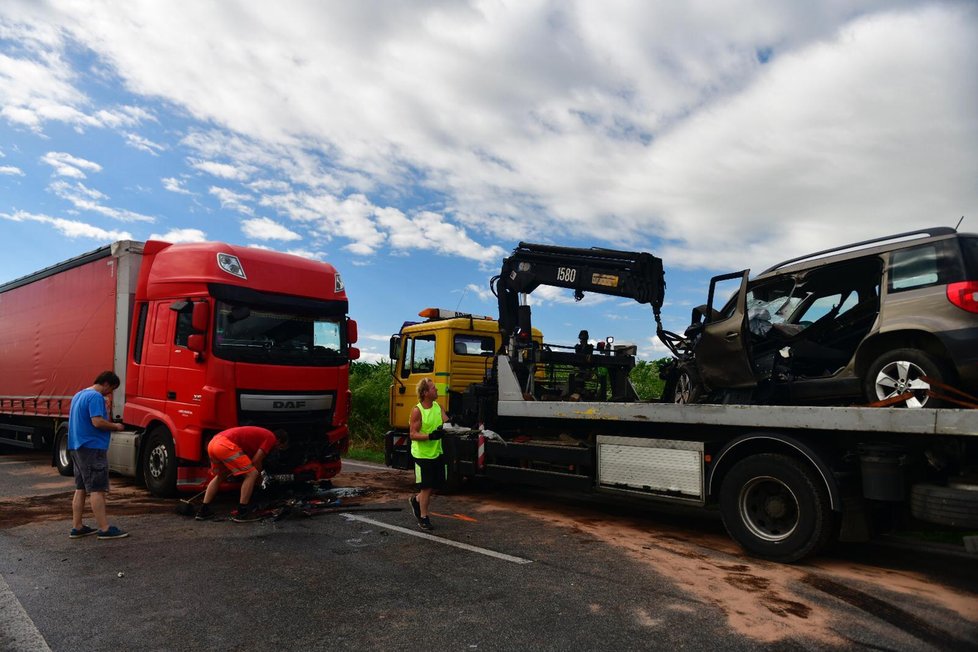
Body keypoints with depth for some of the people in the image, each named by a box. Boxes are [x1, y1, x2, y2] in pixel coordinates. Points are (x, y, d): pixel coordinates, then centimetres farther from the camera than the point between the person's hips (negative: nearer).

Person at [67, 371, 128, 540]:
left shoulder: (78, 395, 17)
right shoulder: (96, 397, -14)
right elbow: (97, 422, -24)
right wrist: (115, 426, -8)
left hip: (76, 447, 10)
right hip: (92, 448, -10)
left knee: (80, 488, 13)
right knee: (97, 489, -8)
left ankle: (77, 527, 16)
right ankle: (105, 529, -6)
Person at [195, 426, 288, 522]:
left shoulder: (262, 434, 29)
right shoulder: (271, 438, 3)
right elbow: (256, 461, 3)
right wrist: (259, 475, 21)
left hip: (213, 442, 10)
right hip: (226, 445, -10)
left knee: (220, 476, 30)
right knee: (251, 474, -1)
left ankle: (203, 510, 30)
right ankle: (242, 512, 2)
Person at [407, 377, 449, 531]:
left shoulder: (438, 406, 5)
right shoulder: (417, 411, -16)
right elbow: (413, 435, -17)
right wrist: (431, 436, -31)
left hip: (437, 453, 7)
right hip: (422, 454, -7)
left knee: (437, 484, 14)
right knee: (426, 487, 0)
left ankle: (416, 500, 38)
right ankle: (423, 518, 15)